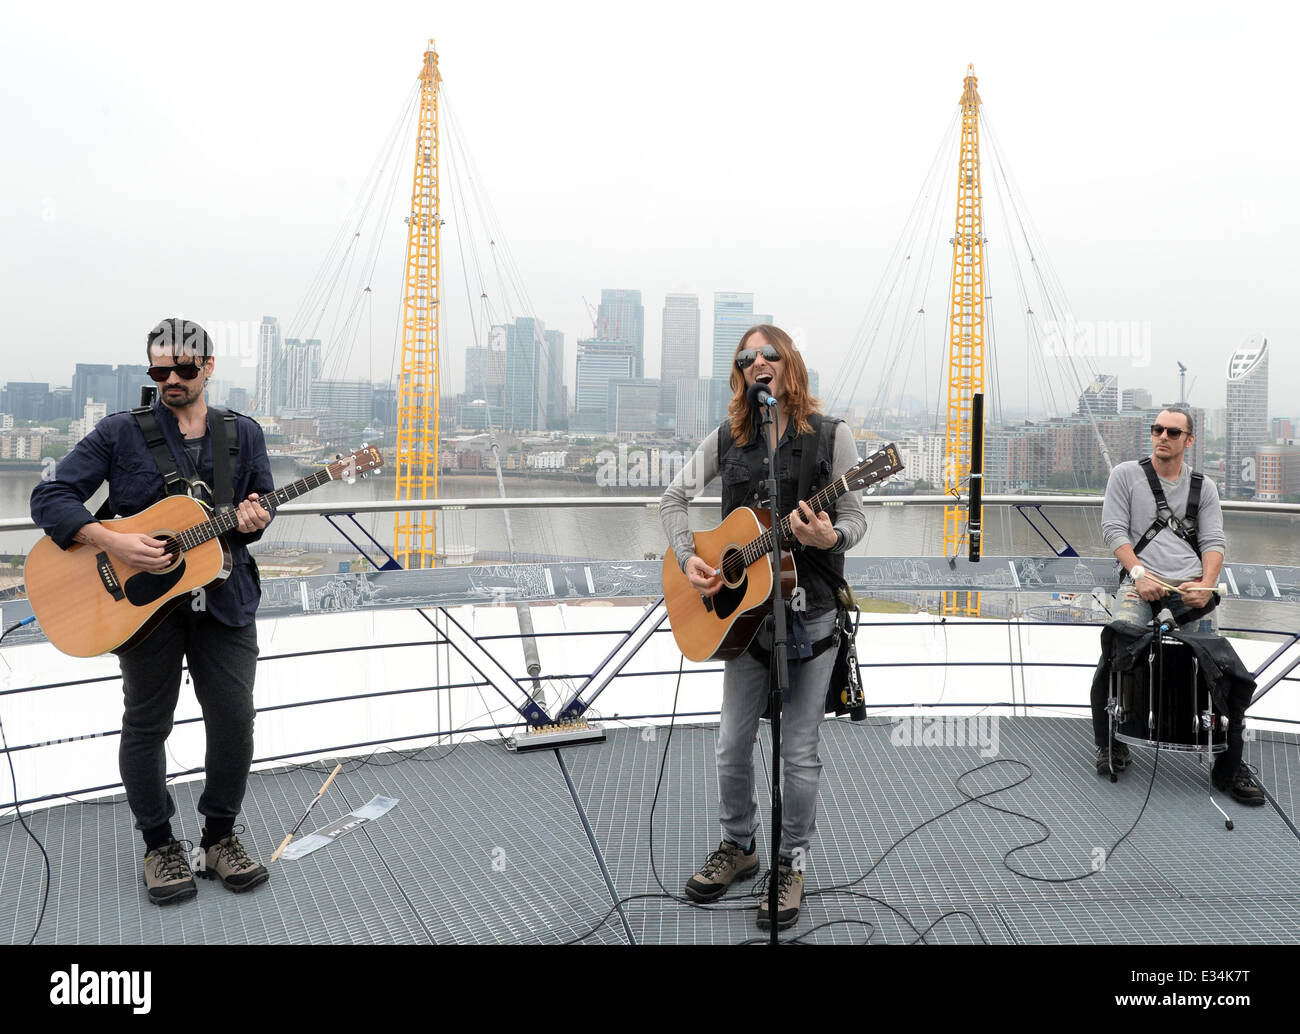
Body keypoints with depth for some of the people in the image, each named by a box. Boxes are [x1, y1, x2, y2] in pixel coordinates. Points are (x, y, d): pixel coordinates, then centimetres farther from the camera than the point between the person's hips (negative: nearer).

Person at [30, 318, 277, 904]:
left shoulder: (244, 435, 8)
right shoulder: (120, 433, 0)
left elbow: (261, 503, 15)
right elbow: (50, 498, -4)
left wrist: (252, 518, -10)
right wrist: (114, 543, -18)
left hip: (223, 600, 2)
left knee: (234, 720, 2)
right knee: (147, 724, 8)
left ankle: (219, 838, 22)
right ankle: (159, 844, 26)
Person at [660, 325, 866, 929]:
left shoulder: (830, 435, -4)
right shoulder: (727, 438, 5)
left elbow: (855, 518, -3)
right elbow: (674, 496, 10)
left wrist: (831, 538, -26)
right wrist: (687, 559, -4)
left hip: (811, 612, -3)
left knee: (798, 751, 5)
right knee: (733, 744, 12)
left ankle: (791, 862, 26)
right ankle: (739, 846, 35)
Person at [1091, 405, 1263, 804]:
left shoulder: (1204, 487, 18)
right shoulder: (1126, 475, 10)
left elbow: (1213, 542, 9)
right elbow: (1114, 530, 2)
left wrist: (1206, 584, -10)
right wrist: (1140, 574, -12)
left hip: (1190, 587, 2)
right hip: (1141, 581, -2)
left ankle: (1229, 767, 5)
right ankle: (1109, 745, -6)